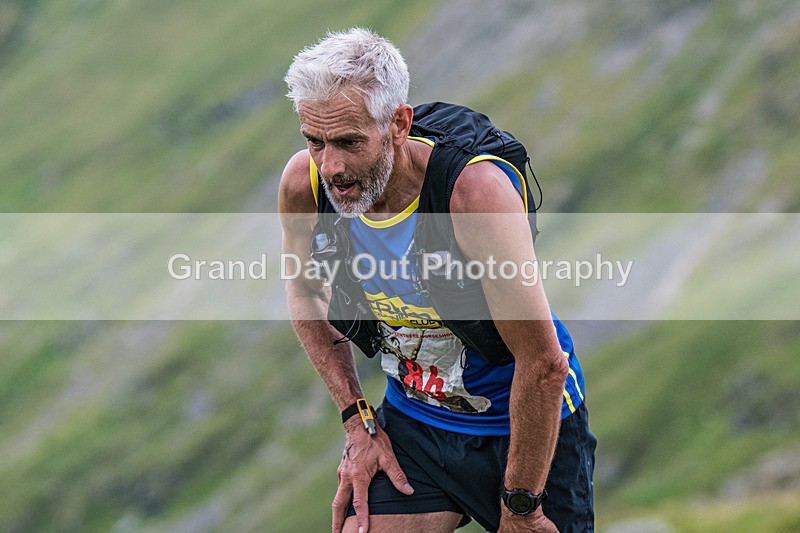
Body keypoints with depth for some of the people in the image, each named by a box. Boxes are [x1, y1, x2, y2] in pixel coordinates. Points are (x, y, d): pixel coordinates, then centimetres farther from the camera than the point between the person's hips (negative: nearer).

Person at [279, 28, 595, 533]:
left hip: (524, 428, -4)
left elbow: (543, 364, -27)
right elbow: (307, 291, 8)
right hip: (412, 421, 4)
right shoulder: (304, 183, -15)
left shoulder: (473, 189, -31)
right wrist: (358, 422, 2)